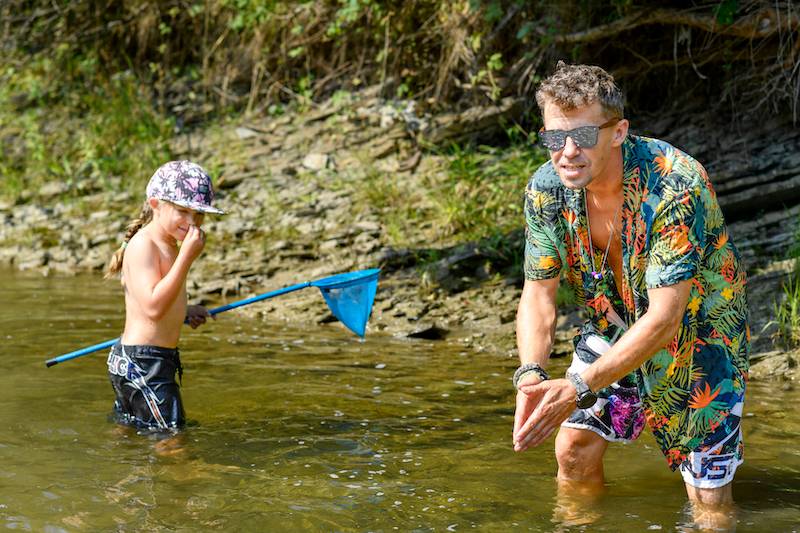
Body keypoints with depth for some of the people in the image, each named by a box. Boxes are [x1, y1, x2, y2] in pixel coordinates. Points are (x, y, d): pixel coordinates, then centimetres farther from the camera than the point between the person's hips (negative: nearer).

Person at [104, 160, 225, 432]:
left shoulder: (168, 244, 14)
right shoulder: (143, 244, -17)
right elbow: (153, 307, -29)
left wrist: (183, 312, 17)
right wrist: (187, 257, -28)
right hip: (142, 363, -11)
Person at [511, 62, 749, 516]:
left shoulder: (676, 185, -34)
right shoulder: (546, 188, -16)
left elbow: (664, 318, -35)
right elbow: (539, 294, -10)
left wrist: (579, 388, -41)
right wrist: (531, 373, -30)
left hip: (699, 330, -4)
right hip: (613, 326, 5)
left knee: (709, 495, -5)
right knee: (574, 451, -2)